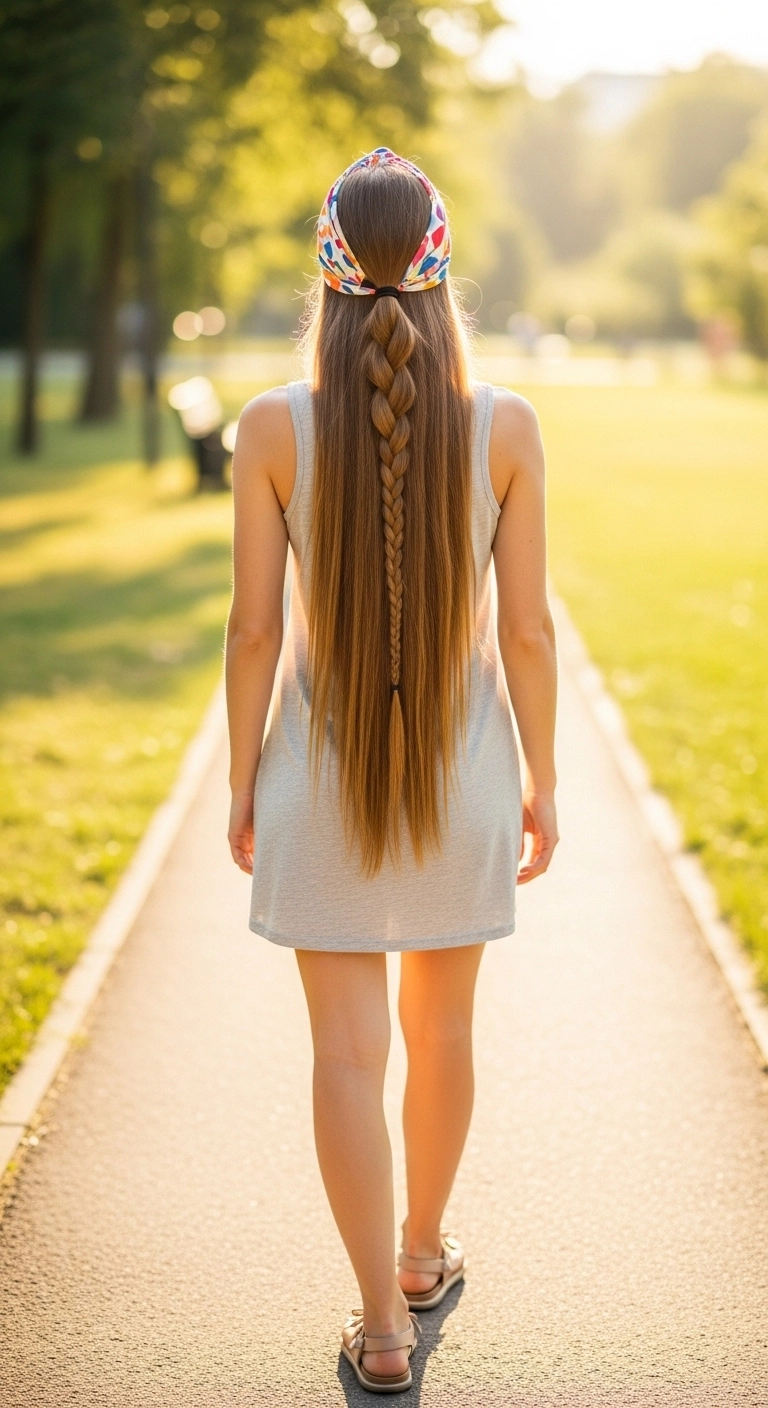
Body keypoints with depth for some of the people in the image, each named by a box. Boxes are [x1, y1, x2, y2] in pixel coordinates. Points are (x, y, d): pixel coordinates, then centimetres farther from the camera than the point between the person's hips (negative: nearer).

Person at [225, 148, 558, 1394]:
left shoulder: (275, 426, -11)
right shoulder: (504, 426, -9)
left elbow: (255, 631, -8)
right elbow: (526, 630, -6)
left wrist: (243, 783, 4)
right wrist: (540, 783, 5)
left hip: (323, 765, -1)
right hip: (461, 762, 2)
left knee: (349, 1049, 6)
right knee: (442, 1028, 20)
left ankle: (385, 1327, 11)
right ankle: (422, 1251, 39)